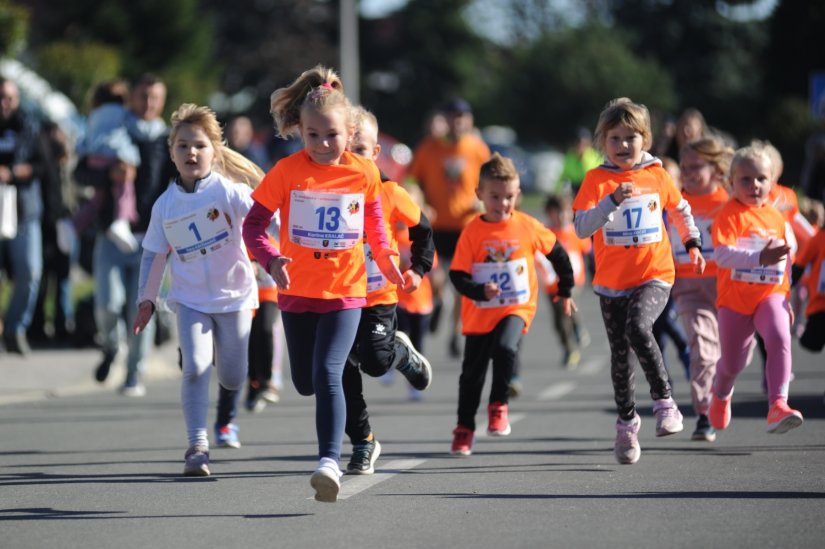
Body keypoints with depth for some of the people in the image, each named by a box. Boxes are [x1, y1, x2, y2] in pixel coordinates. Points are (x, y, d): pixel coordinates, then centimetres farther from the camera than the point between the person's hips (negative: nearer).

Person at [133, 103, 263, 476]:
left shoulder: (229, 191, -11)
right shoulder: (165, 205, 0)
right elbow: (154, 254, 10)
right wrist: (146, 299, 9)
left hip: (234, 295, -1)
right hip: (190, 300, 1)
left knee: (232, 380, 7)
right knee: (195, 369, -18)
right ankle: (197, 445, -11)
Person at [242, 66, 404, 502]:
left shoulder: (364, 173, -4)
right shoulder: (287, 171, -9)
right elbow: (253, 225, -7)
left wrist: (386, 259, 7)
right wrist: (271, 260, -24)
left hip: (345, 291, -2)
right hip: (297, 292, 2)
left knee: (327, 374, -20)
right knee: (305, 382, 14)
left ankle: (329, 460, -23)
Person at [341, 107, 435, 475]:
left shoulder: (389, 193, -5)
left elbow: (421, 227, 10)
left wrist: (418, 268, 3)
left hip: (379, 296, -1)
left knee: (376, 362, -14)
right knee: (344, 374, 0)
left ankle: (404, 355, 24)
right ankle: (363, 445, 14)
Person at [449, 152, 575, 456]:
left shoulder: (528, 227, -5)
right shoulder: (472, 232, -9)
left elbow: (557, 253, 10)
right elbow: (458, 275, -11)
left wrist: (565, 291, 17)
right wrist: (480, 291, -29)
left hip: (516, 308, -1)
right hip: (479, 313, 1)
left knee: (505, 348, -29)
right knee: (472, 372, 6)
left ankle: (499, 406, -8)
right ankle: (464, 430, 22)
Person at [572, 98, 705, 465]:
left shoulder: (657, 176, 1)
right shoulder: (597, 180, -5)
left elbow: (679, 209, 22)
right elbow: (581, 228, -17)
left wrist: (692, 243, 23)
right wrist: (612, 201, -28)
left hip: (654, 276, -1)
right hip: (612, 282, 1)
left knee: (639, 329, -28)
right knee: (620, 353, 8)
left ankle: (664, 401, -14)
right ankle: (626, 423, 26)